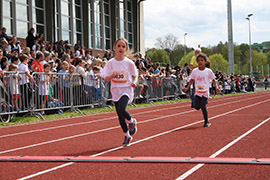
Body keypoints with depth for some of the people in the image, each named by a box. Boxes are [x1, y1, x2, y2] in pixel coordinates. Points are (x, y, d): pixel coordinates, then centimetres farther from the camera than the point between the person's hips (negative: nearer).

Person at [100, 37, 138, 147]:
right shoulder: (111, 63, 0)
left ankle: (131, 121, 3)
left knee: (121, 109, -28)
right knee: (120, 117, 7)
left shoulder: (129, 63, -4)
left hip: (126, 90, -3)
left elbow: (135, 74, 10)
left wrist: (135, 82, -11)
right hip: (116, 91, 3)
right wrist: (112, 76, -20)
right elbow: (106, 79, 1)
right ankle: (127, 135, 26)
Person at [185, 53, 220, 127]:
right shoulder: (195, 71, 1)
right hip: (198, 92, 3)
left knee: (203, 106, -13)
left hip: (205, 92, -3)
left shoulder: (208, 71, -4)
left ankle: (207, 122, 3)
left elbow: (213, 80, 4)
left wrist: (217, 87, -7)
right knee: (197, 107, -3)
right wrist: (187, 87, 9)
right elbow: (192, 80, 13)